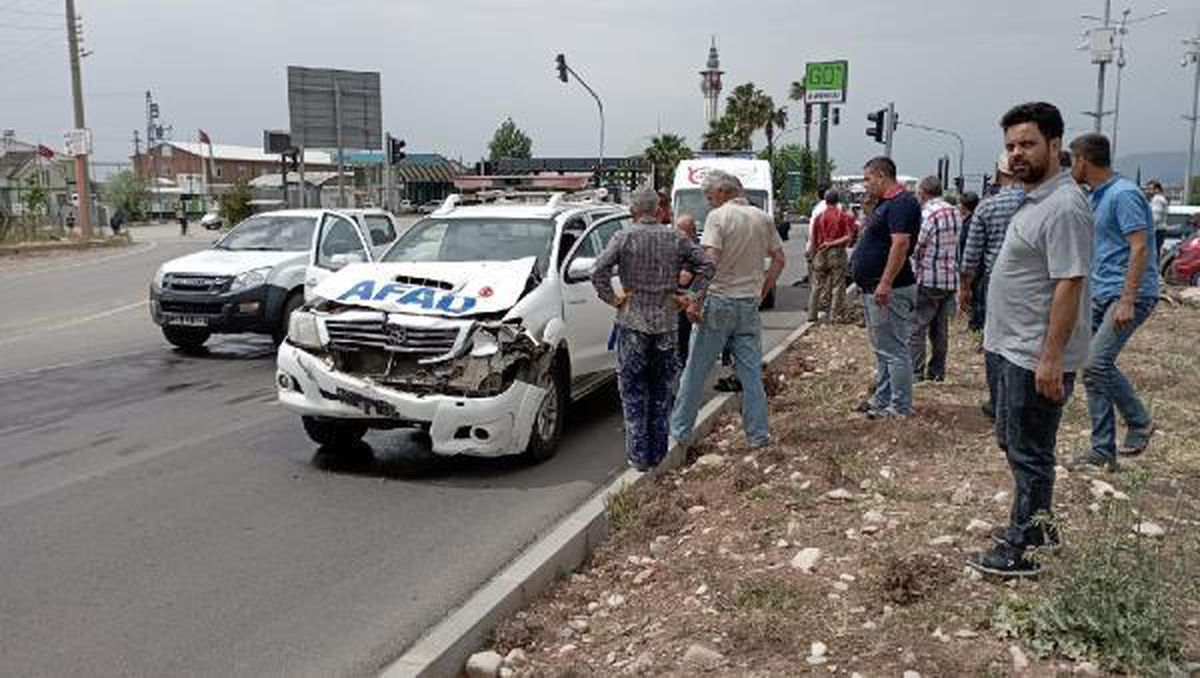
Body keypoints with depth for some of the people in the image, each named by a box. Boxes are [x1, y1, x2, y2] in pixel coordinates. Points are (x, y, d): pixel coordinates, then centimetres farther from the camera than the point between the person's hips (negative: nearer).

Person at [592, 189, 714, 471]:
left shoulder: (625, 237, -6)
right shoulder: (676, 238, 2)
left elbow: (598, 271, -17)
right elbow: (706, 265, 1)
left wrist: (612, 298, -6)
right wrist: (690, 296, 5)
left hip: (633, 322, -3)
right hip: (666, 322, 3)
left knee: (633, 392, 6)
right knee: (662, 391, 14)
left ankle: (638, 456, 6)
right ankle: (658, 453, 19)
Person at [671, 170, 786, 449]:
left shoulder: (718, 216, -9)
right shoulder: (763, 218, 9)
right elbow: (779, 260, 12)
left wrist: (695, 300, -17)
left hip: (719, 300, -5)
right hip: (750, 304, 5)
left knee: (696, 370, 4)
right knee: (751, 371, 11)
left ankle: (680, 430, 11)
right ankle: (758, 433, 14)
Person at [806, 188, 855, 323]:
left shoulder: (819, 216, 3)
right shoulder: (845, 216, -1)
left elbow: (813, 239, 3)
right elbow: (848, 237, -10)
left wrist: (811, 256, 12)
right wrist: (833, 243, -4)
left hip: (820, 254, 2)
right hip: (838, 253, -2)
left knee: (816, 286, 10)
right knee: (837, 286, 4)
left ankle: (812, 315, 11)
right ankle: (834, 316, 2)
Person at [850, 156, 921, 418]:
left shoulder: (902, 203, -16)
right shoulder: (884, 203, 17)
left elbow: (900, 243, -26)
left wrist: (885, 283, -30)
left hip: (889, 291, -11)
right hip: (874, 289, 11)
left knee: (894, 350, -5)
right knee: (882, 349, 17)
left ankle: (900, 407, 2)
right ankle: (882, 399, 27)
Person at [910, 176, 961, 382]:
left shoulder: (926, 214, -15)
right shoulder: (955, 212, 9)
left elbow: (913, 248, -14)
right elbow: (959, 245, 14)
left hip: (928, 280, -8)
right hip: (951, 280, 8)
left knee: (916, 327, -2)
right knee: (941, 328, 13)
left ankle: (915, 372, -4)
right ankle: (937, 371, 18)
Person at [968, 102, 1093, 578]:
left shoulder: (1063, 206, -19)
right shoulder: (1035, 200, 13)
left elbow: (1069, 284, -24)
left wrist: (1051, 358, -26)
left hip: (1037, 357, -10)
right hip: (1015, 349, 10)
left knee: (1030, 453, 1)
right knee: (1012, 442, 21)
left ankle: (1019, 550, 12)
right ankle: (1038, 524, 37)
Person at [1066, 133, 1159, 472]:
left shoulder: (1124, 194, -13)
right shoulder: (1098, 197, 16)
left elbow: (1139, 248, -20)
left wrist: (1127, 301, -26)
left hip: (1127, 295, -10)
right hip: (1101, 294, 10)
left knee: (1096, 363, -20)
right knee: (1096, 368, 6)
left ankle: (1139, 422, 2)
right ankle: (1103, 451, 10)